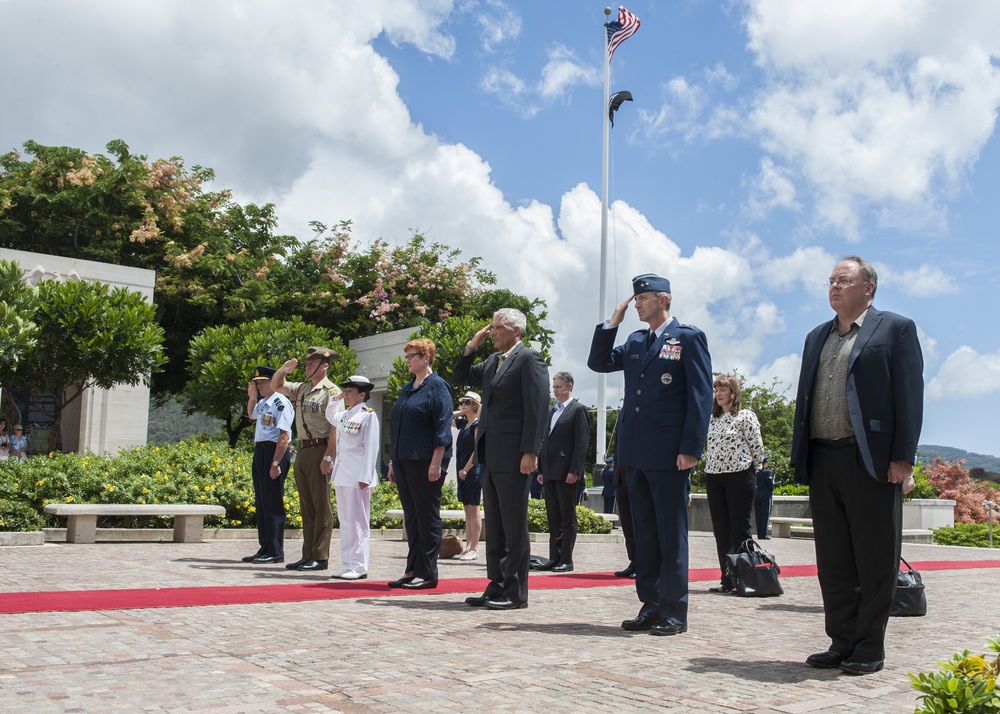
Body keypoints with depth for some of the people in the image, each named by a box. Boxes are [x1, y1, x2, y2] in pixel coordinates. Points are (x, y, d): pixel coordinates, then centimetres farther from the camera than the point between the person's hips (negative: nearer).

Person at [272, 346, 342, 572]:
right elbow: (276, 386, 30)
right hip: (302, 451, 8)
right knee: (306, 507, 11)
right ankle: (308, 555, 16)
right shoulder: (301, 389, 16)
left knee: (321, 507, -4)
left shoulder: (331, 392, -8)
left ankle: (320, 557, 0)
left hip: (319, 450, -8)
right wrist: (283, 370, 10)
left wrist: (328, 457, -22)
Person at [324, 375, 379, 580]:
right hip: (341, 474, 8)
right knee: (345, 521, 9)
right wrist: (335, 398, 22)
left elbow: (371, 448, -12)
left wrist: (365, 477, -18)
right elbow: (329, 416, 39)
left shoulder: (368, 415, -7)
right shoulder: (344, 416, 15)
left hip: (357, 476, -8)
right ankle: (348, 565, 14)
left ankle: (359, 567, -2)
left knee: (357, 521, -5)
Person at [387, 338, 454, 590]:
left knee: (427, 516, -2)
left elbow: (442, 427, -13)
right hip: (403, 461, 8)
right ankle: (412, 570, 16)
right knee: (411, 517, 11)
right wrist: (393, 462, 17)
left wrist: (436, 463, -19)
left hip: (424, 463, -8)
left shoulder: (437, 386, -6)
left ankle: (428, 574, 3)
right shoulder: (407, 388, 17)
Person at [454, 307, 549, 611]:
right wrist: (471, 346, 11)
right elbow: (460, 378, 26)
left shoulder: (529, 358, -7)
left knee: (514, 526, -2)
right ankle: (497, 586, 19)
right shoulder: (492, 361, 18)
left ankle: (516, 592, 4)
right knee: (495, 525, 12)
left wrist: (530, 452, -20)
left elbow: (537, 406, -14)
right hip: (491, 455, 9)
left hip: (513, 456, -9)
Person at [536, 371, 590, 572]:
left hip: (566, 472, -7)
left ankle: (566, 560, 2)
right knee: (553, 518, 9)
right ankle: (554, 558, 13)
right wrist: (541, 469, 13)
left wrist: (574, 470, -16)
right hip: (550, 472, 7)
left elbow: (582, 442, -10)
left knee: (568, 518, -1)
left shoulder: (578, 410, -4)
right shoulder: (550, 411, 18)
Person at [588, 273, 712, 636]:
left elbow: (700, 395, -9)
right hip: (635, 453, 7)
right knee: (644, 534, 11)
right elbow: (598, 362, 17)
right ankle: (650, 606, 19)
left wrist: (691, 448, -15)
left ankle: (674, 613, 7)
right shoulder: (634, 342, 17)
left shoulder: (689, 338, -4)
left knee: (671, 536, 0)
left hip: (669, 456, -7)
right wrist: (612, 322, 8)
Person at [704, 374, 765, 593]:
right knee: (721, 531, 6)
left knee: (740, 530, -4)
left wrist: (751, 472, 2)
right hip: (714, 477, 7)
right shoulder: (712, 419, 13)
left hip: (739, 476, -6)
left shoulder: (745, 416, -6)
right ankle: (728, 580, 11)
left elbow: (757, 447, -5)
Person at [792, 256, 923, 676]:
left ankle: (869, 649, 11)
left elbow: (909, 396, -5)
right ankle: (842, 642, 19)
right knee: (833, 561, 9)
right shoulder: (817, 337, 20)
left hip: (871, 461, -6)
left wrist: (902, 458, -13)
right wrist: (800, 457, 10)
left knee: (874, 561, 2)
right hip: (823, 462, 6)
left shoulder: (895, 329, 2)